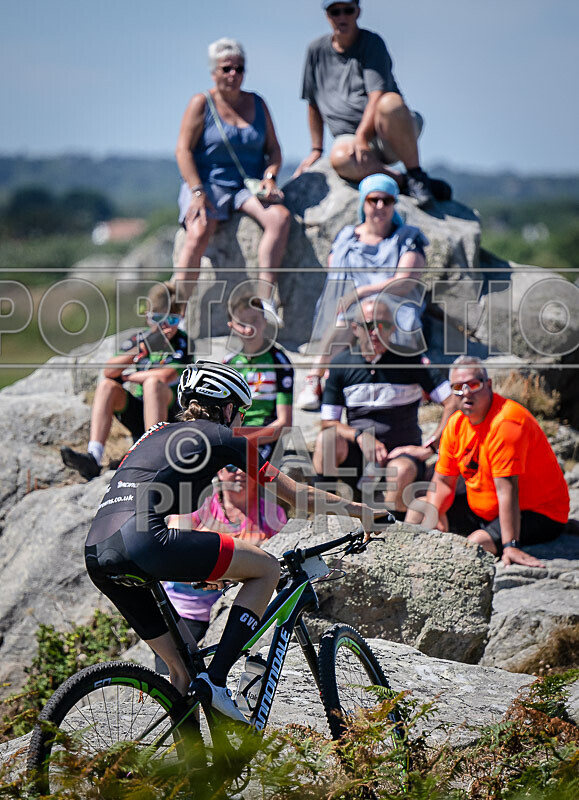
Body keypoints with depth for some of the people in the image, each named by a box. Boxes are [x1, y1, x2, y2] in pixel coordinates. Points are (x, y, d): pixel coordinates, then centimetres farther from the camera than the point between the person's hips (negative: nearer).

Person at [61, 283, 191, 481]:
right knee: (106, 385, -18)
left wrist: (126, 376, -2)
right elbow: (109, 370, -4)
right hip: (136, 416, 5)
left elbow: (165, 376, -18)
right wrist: (141, 349, -20)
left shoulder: (182, 342, -2)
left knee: (153, 383, -31)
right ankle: (93, 458, -34)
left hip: (171, 412, -5)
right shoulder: (138, 339, 11)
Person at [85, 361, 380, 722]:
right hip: (143, 543, -8)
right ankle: (215, 681, 0)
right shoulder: (220, 436, 13)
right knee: (267, 568, 7)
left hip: (98, 557, 8)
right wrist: (356, 509, 33)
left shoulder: (157, 434, 33)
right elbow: (298, 494, 18)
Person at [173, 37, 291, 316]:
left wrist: (269, 178, -6)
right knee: (198, 233, -31)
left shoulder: (257, 104, 14)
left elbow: (273, 149, 15)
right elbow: (183, 150, -4)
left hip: (249, 187, 3)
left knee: (280, 217, -27)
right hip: (209, 184, -3)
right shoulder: (202, 103, 3)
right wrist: (197, 192, -17)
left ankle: (265, 298, -29)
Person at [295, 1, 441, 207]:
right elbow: (314, 104, 19)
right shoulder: (317, 50, 11)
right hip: (349, 136, 2)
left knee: (390, 102, -39)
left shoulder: (372, 43, -1)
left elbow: (377, 95, -14)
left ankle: (417, 176, -26)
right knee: (339, 158, -37)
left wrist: (362, 136, -26)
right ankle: (403, 182, -27)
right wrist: (316, 150, 16)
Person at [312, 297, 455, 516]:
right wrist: (360, 436, -14)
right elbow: (328, 421, 5)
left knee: (400, 471, -37)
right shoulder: (341, 364, 6)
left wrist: (429, 447, -12)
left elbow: (453, 403, -6)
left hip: (402, 452, -2)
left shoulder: (409, 362, -1)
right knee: (327, 439, -29)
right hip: (356, 455, 2)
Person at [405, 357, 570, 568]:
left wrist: (510, 546, -37)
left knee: (477, 543, -33)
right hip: (483, 511, 9)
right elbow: (443, 482, 4)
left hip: (536, 513, -9)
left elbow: (506, 489, -33)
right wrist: (431, 518, -15)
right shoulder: (456, 423, 1)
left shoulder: (506, 422, -26)